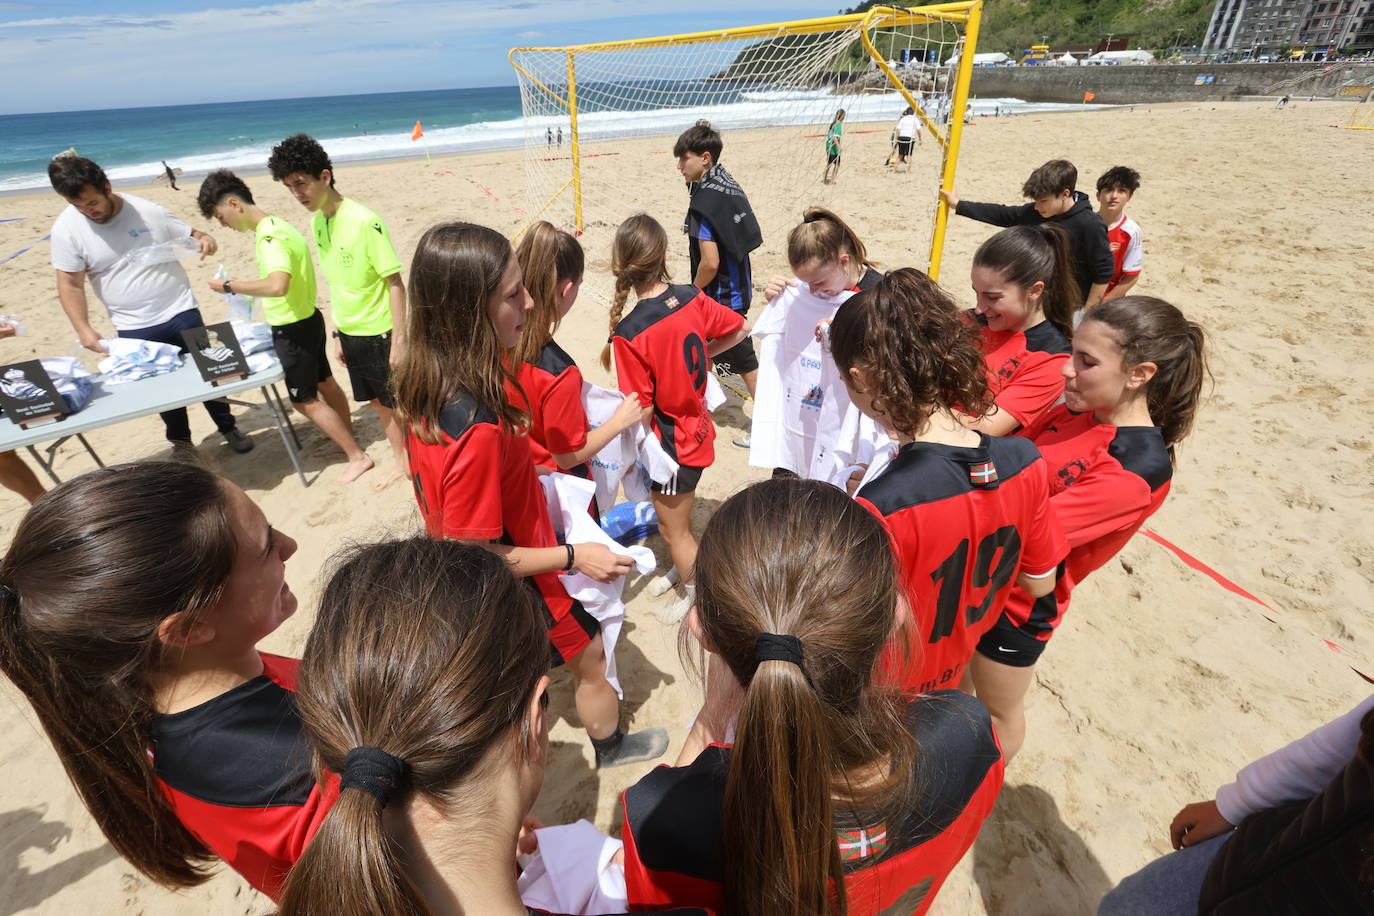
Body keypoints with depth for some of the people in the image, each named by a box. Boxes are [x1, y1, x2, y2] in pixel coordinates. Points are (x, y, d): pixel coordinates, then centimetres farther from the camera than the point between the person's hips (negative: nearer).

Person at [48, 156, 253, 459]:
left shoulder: (147, 210, -7)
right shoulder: (66, 229, -7)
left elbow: (189, 235, 5)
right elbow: (70, 285, -5)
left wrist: (204, 240, -20)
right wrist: (84, 329, -13)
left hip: (181, 312, 0)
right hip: (134, 329, 1)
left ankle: (228, 428, 24)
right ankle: (181, 442, 26)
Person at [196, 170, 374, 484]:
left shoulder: (269, 236, -23)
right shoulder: (276, 225, 7)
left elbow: (277, 285, -37)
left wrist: (230, 287, -25)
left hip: (294, 328, -10)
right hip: (307, 319, 10)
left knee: (304, 400, 1)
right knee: (324, 383, 21)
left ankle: (357, 457, 8)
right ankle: (348, 439, 38)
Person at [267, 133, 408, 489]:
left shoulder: (365, 221, -18)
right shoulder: (317, 222, 5)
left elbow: (395, 283, -17)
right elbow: (336, 283, 11)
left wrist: (399, 339, -19)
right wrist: (339, 333, 14)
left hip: (379, 333, -7)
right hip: (350, 334, 7)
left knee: (399, 403, 5)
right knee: (377, 402, 18)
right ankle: (400, 459, 35)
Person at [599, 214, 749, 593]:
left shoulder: (629, 333, -27)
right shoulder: (693, 299, -10)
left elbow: (642, 409, -22)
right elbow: (740, 330, 5)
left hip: (671, 444, -7)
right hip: (698, 429, 7)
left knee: (674, 530, 16)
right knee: (679, 517, 30)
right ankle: (687, 570, 53)